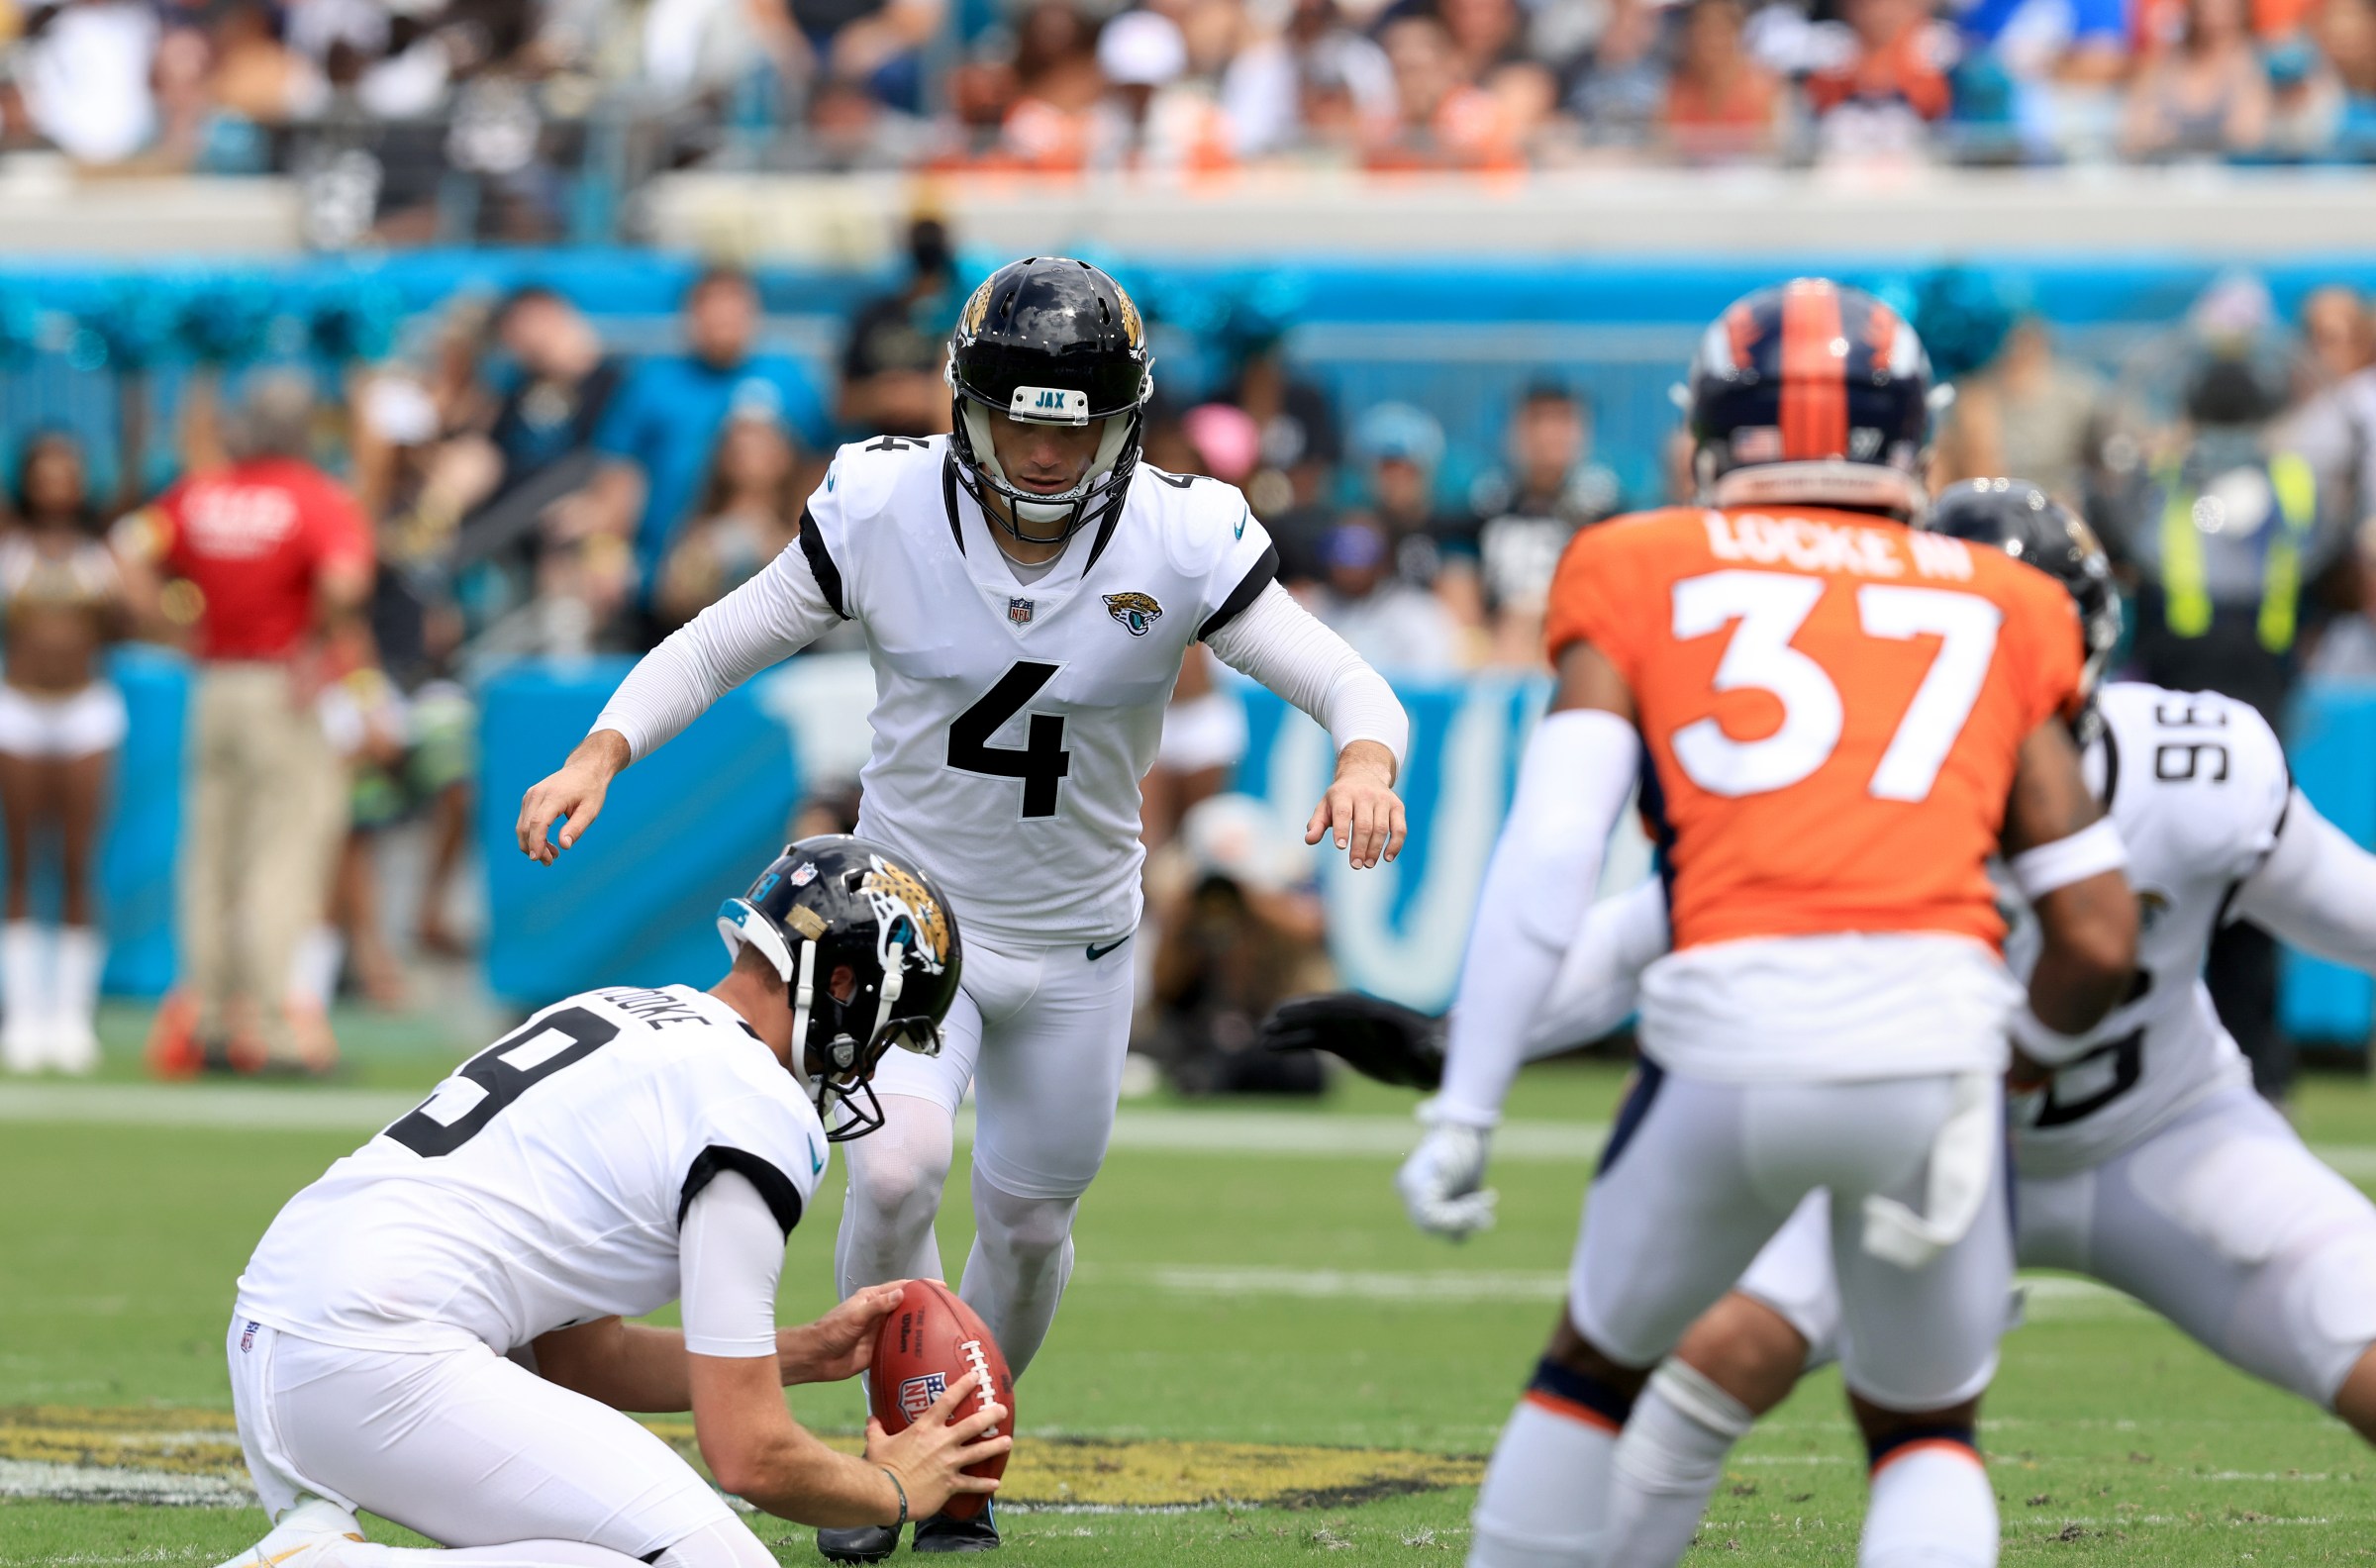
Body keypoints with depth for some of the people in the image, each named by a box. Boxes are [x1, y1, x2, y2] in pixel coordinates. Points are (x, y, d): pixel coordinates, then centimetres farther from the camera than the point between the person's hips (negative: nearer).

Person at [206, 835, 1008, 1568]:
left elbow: (579, 1360, 27)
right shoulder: (755, 1109, -6)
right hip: (381, 1373, -10)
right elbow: (750, 1456, -4)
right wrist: (891, 1489, 15)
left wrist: (805, 1352, 30)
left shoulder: (617, 1015, 22)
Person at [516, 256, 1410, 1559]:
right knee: (897, 1171, -24)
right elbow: (717, 645, -7)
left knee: (1028, 1225, 13)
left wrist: (1364, 764, -42)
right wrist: (602, 751, -24)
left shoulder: (1180, 543, -18)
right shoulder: (884, 511, -17)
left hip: (1073, 944, 1)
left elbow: (1348, 687, -18)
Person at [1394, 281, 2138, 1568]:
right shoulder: (1996, 611, 22)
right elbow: (2099, 936, 18)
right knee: (1925, 1432, 22)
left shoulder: (1643, 578, 17)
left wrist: (1462, 1112, 3)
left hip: (1732, 1034, -1)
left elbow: (1549, 852, 3)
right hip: (1935, 1028, 1)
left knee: (1597, 1366, 26)